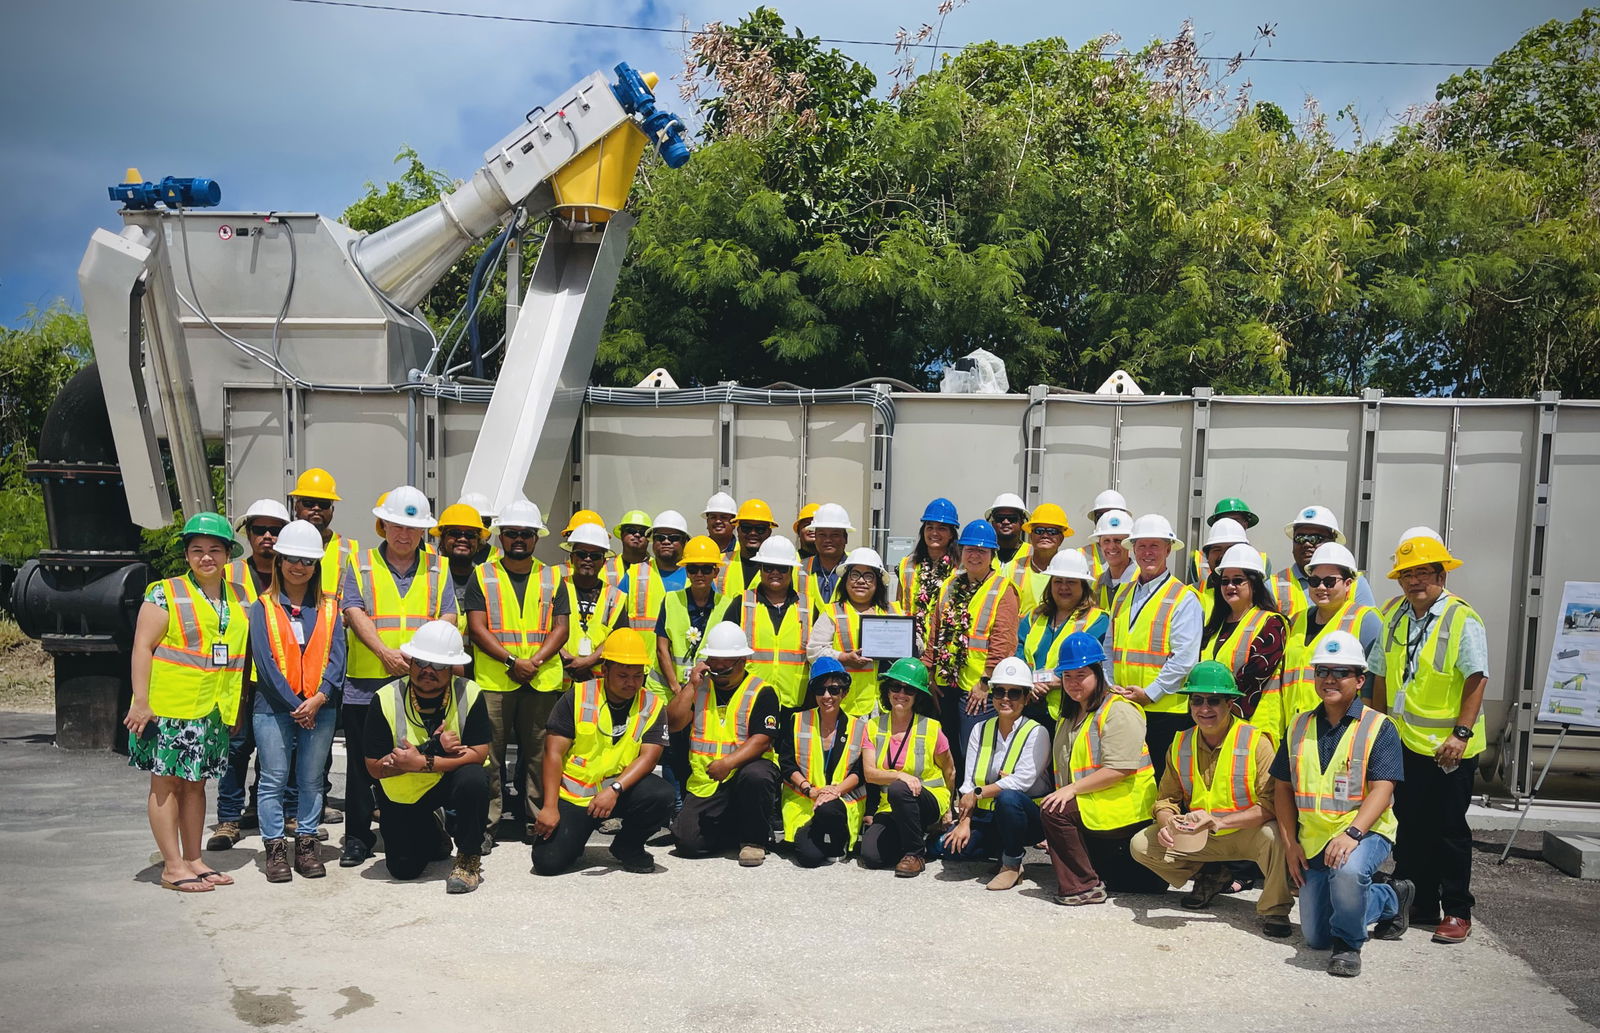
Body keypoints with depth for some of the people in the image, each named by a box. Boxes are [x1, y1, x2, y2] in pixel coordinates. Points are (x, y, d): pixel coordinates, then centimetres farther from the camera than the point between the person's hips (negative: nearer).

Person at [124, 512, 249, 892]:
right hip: (168, 707, -5)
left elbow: (242, 650, 19)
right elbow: (143, 648, -9)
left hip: (212, 711, 5)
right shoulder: (165, 594, -5)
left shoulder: (238, 599, 11)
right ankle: (173, 866, 6)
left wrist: (236, 704, 15)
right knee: (167, 783, 1)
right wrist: (140, 702, -15)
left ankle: (193, 860, 20)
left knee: (195, 783, 12)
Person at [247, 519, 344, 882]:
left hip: (320, 706, 2)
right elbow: (265, 659, -6)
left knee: (311, 780, 8)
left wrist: (318, 698, -14)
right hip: (274, 706, -2)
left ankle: (306, 845, 16)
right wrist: (295, 705, -12)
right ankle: (275, 849, 10)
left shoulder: (328, 607, 8)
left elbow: (337, 655, 0)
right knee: (274, 780, 2)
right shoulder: (263, 607, 2)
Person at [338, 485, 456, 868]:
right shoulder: (361, 564, 7)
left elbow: (447, 618, 4)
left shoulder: (437, 568, 11)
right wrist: (385, 653, -17)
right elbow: (355, 612, -4)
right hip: (366, 683, -1)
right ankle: (357, 837, 19)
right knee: (362, 762, 6)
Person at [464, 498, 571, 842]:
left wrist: (535, 662, -10)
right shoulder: (482, 576, 7)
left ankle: (537, 820, 14)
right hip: (493, 680, -1)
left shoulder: (552, 578, 12)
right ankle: (487, 823, 9)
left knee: (538, 752, 5)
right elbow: (477, 629, -2)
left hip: (543, 681, 2)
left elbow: (561, 629, 6)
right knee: (489, 752, 0)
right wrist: (513, 661, -12)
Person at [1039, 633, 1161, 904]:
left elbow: (1119, 769, -23)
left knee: (1053, 811, -25)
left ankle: (1082, 887, -15)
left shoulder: (1118, 711, -12)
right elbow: (1064, 769, 21)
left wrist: (1073, 788, -23)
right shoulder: (1070, 716, 18)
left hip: (1122, 810, -10)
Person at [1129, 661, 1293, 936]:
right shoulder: (1180, 744, 0)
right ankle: (1209, 877, 14)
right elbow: (1166, 798, 4)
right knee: (1140, 844, -8)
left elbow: (1271, 805, -21)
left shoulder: (1256, 743, -16)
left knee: (1275, 836, -36)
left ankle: (1273, 910, -11)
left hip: (1247, 833, -5)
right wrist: (1168, 823, -20)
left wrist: (1220, 822, -32)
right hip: (1197, 838, 5)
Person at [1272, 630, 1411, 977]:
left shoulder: (1379, 728, -6)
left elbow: (1381, 790, -16)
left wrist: (1352, 834, -31)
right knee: (1314, 938, 5)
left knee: (1348, 871, -41)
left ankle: (1348, 945, -11)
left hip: (1365, 832, -5)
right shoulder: (1300, 726, 8)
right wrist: (1290, 842, 2)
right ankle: (1391, 900, 31)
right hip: (1313, 838, 5)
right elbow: (1283, 788, 11)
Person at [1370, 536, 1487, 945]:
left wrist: (1461, 732, -19)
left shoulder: (1463, 619, -10)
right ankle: (1418, 905, 25)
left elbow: (1477, 680, -14)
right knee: (1409, 827, 13)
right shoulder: (1394, 617, 8)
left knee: (1449, 830, 3)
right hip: (1403, 743, 6)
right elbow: (1382, 677, 14)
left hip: (1447, 747, -6)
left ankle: (1457, 912, 16)